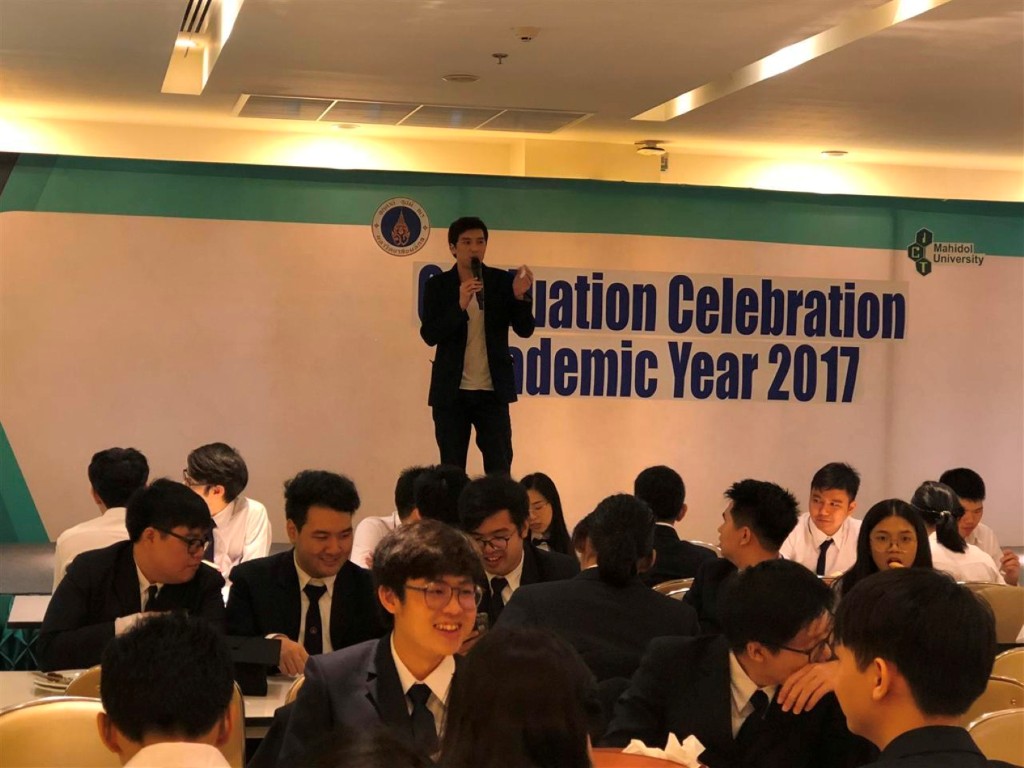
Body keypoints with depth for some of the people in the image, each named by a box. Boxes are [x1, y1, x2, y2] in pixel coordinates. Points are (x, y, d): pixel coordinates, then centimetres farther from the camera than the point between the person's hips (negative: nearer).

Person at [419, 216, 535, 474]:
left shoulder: (502, 281, 2)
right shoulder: (437, 285, 0)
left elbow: (525, 330, -2)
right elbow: (430, 335, -10)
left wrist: (521, 296, -20)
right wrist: (460, 305, -24)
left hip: (492, 391, 0)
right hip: (451, 392, 0)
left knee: (499, 469, -1)